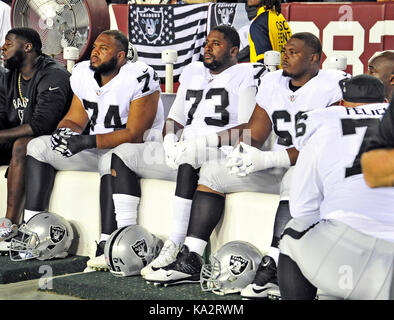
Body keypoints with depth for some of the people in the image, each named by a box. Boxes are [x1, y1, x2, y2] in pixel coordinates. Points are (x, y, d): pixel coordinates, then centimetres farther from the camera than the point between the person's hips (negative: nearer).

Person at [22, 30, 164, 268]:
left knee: (112, 158, -41)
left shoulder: (139, 78, -18)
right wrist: (65, 131, -17)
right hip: (95, 149, 8)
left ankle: (106, 247, -39)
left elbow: (134, 134, -23)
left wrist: (87, 142, -30)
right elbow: (75, 120, 8)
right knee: (39, 146, -4)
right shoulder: (84, 74, 4)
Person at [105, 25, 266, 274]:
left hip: (224, 152, -8)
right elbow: (175, 118, 22)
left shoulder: (245, 76, 0)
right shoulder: (193, 72, 23)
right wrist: (170, 139, 0)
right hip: (182, 151, 8)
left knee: (190, 155, -40)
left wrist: (207, 139, -20)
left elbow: (248, 129, -11)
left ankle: (175, 248, -41)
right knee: (123, 154, -3)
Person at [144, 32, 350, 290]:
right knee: (212, 171, 1)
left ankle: (272, 268, -43)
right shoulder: (273, 82, 11)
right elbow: (255, 132, 10)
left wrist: (268, 159, -27)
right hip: (277, 168, 8)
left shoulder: (333, 85, -12)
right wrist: (245, 151, -16)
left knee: (295, 177, -41)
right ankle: (190, 260, -5)